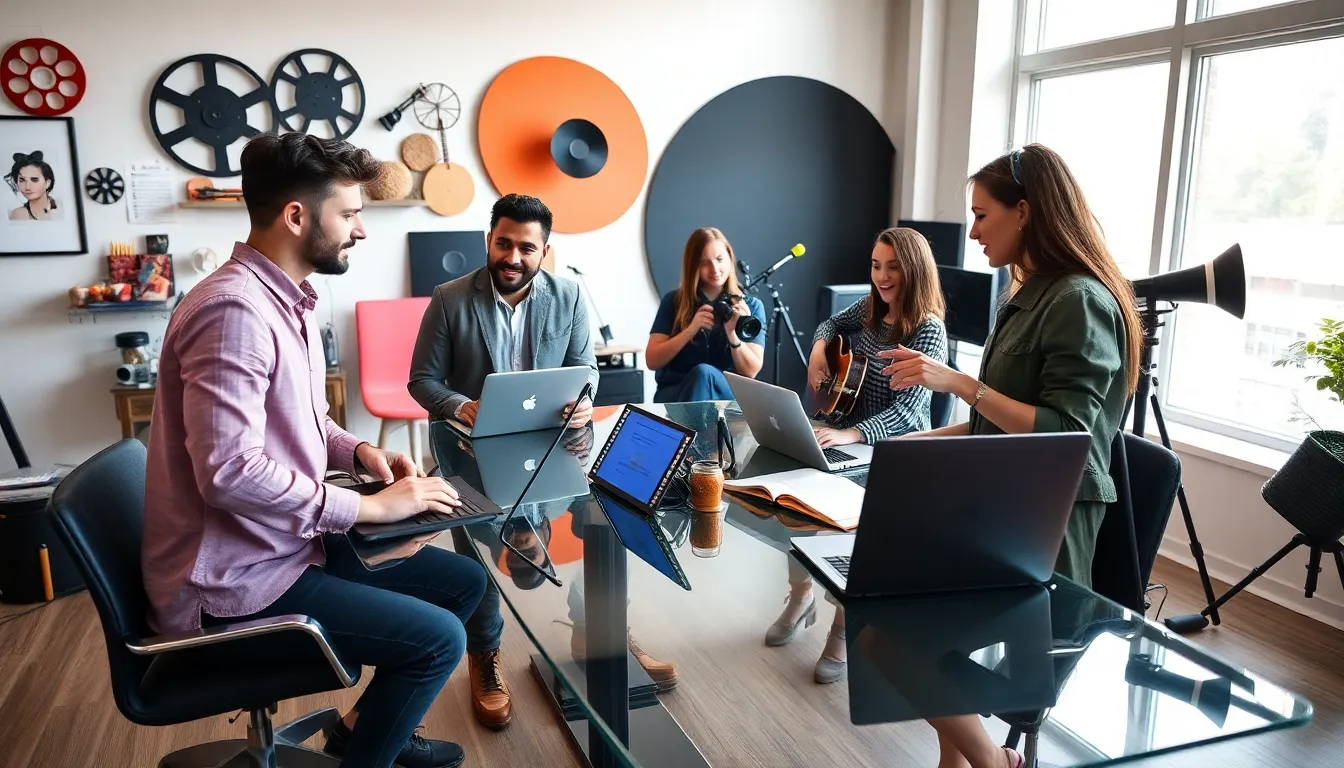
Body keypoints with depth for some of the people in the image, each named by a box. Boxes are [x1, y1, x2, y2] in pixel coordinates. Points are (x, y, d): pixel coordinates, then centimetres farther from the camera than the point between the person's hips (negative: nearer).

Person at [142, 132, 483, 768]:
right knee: (438, 638, -16)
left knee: (463, 581, 11)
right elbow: (230, 471, -31)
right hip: (234, 581, -10)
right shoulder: (234, 310, -25)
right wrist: (371, 506, -23)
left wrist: (358, 451, 0)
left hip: (285, 545, 10)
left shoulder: (286, 299, 9)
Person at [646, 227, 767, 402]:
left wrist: (732, 333, -20)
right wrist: (690, 330, -15)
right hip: (674, 395, 0)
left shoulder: (751, 306, 5)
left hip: (728, 396, 1)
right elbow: (652, 361, -2)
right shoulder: (674, 301, 5)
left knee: (704, 374, -33)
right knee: (701, 374, -34)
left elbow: (751, 372, -3)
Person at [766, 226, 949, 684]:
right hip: (844, 437, 6)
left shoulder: (929, 330, -16)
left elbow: (908, 409, -26)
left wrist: (850, 434, -40)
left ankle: (844, 629, -5)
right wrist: (819, 349, 5)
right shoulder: (870, 308, 5)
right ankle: (800, 594, 8)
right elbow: (832, 324, 28)